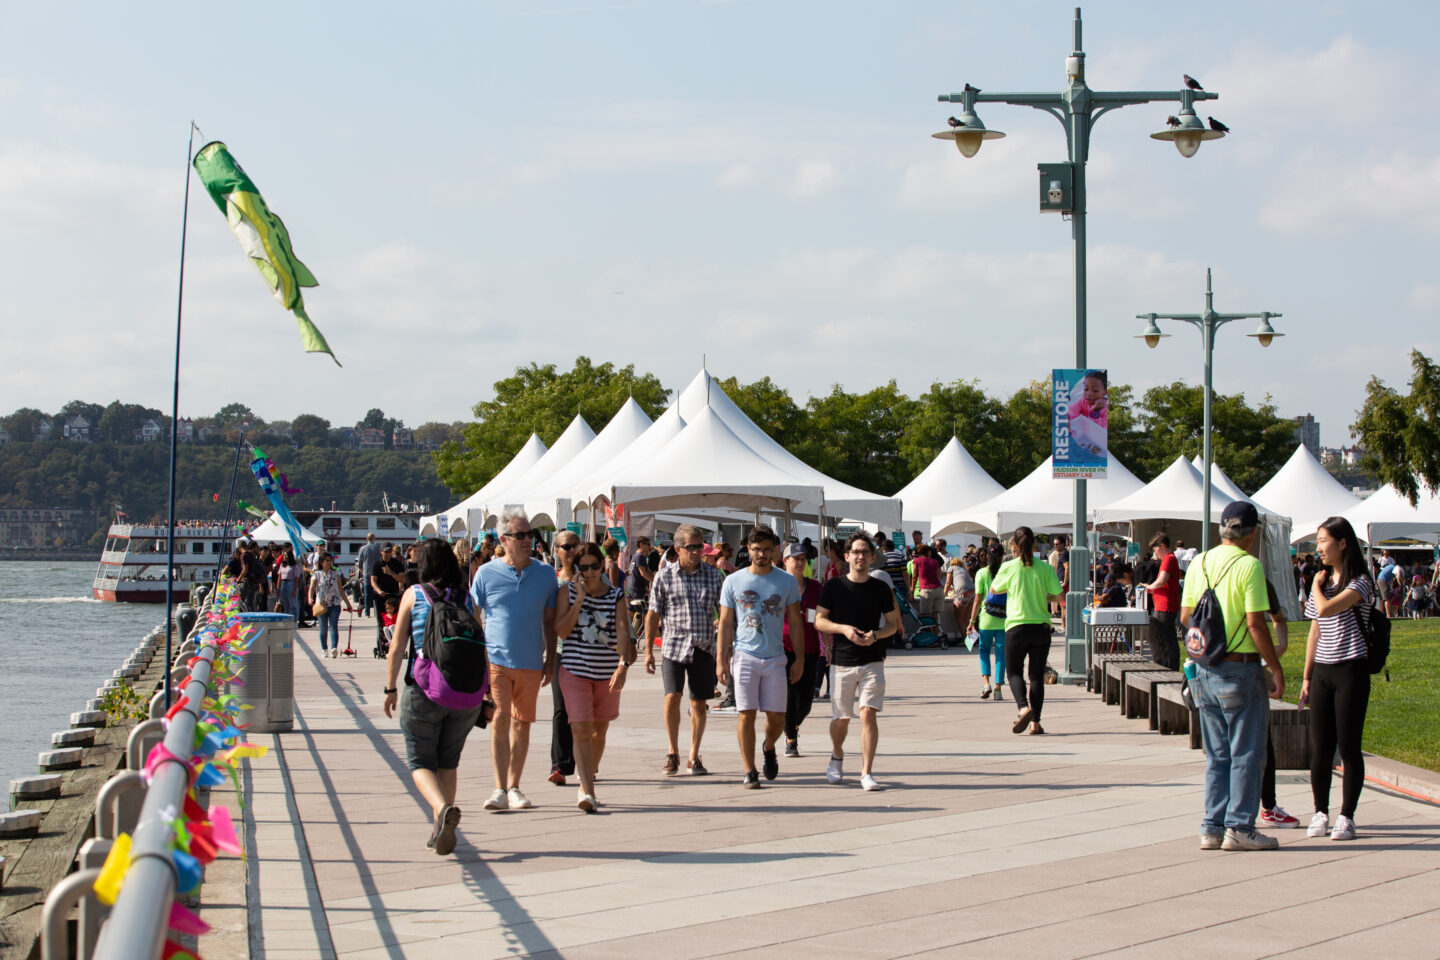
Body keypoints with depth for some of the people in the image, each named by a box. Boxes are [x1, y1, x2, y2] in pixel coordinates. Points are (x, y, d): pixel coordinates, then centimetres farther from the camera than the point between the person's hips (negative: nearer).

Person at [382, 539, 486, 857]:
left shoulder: (413, 595, -1)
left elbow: (397, 647, -2)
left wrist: (390, 688, 6)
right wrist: (486, 691, 11)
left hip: (424, 691, -3)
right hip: (465, 694, 3)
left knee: (420, 760, 5)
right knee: (448, 761, 18)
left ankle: (443, 809, -23)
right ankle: (438, 830, 18)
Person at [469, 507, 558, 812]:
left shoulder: (546, 573, 5)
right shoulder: (486, 573, 0)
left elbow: (549, 621, 12)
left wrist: (550, 659, 8)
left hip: (530, 662, 2)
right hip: (495, 660, -2)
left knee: (522, 724, 8)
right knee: (500, 719, -12)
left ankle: (514, 787, 17)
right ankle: (500, 789, -11)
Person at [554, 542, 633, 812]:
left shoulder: (616, 596, 1)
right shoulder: (567, 590, 0)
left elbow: (623, 633, -9)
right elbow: (560, 629, -9)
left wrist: (623, 665, -23)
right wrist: (579, 599, -16)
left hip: (607, 673, 2)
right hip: (574, 670, -2)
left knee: (599, 730, 12)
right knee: (581, 730, -13)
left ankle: (586, 786, 29)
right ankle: (587, 791, -15)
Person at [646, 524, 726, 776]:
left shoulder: (714, 575, 4)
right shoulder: (664, 577, 2)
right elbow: (653, 614, 7)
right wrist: (648, 650, 4)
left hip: (704, 648, 1)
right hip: (673, 646, -1)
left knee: (699, 704, 4)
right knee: (672, 697, -14)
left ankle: (693, 756, 17)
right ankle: (672, 753, 2)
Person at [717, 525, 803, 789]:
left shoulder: (786, 581, 5)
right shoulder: (733, 581, 3)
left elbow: (795, 621, 10)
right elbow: (725, 623, 5)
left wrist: (800, 658, 6)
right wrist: (722, 660, 0)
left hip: (775, 658, 1)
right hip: (744, 656, -1)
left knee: (777, 718, 3)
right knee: (746, 715, -6)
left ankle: (769, 749, 34)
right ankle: (749, 772, 2)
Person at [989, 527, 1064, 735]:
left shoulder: (1008, 567, -5)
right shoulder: (1045, 567, -1)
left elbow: (993, 589, 10)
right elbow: (1058, 594, -4)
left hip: (1017, 627, -2)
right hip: (1041, 627, 2)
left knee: (1014, 671, 9)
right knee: (1037, 675, 10)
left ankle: (1024, 707, -17)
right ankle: (1035, 722, 6)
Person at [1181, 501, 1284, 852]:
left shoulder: (1199, 563, 7)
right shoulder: (1249, 565, -13)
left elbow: (1185, 616, 9)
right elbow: (1256, 625, -16)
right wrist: (1276, 667, -8)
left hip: (1205, 670, 7)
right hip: (1241, 668, -7)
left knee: (1217, 754, 13)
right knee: (1246, 753, 2)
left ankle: (1212, 827, 13)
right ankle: (1240, 828, 2)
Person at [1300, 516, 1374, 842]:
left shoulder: (1360, 583, -7)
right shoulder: (1323, 581, 14)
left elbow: (1326, 608, -24)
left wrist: (1316, 585, -4)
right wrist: (1306, 677, 14)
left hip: (1350, 670, -6)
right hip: (1322, 671, 6)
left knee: (1348, 747, -2)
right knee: (1320, 748, 3)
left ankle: (1346, 817, 6)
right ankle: (1320, 813, 13)